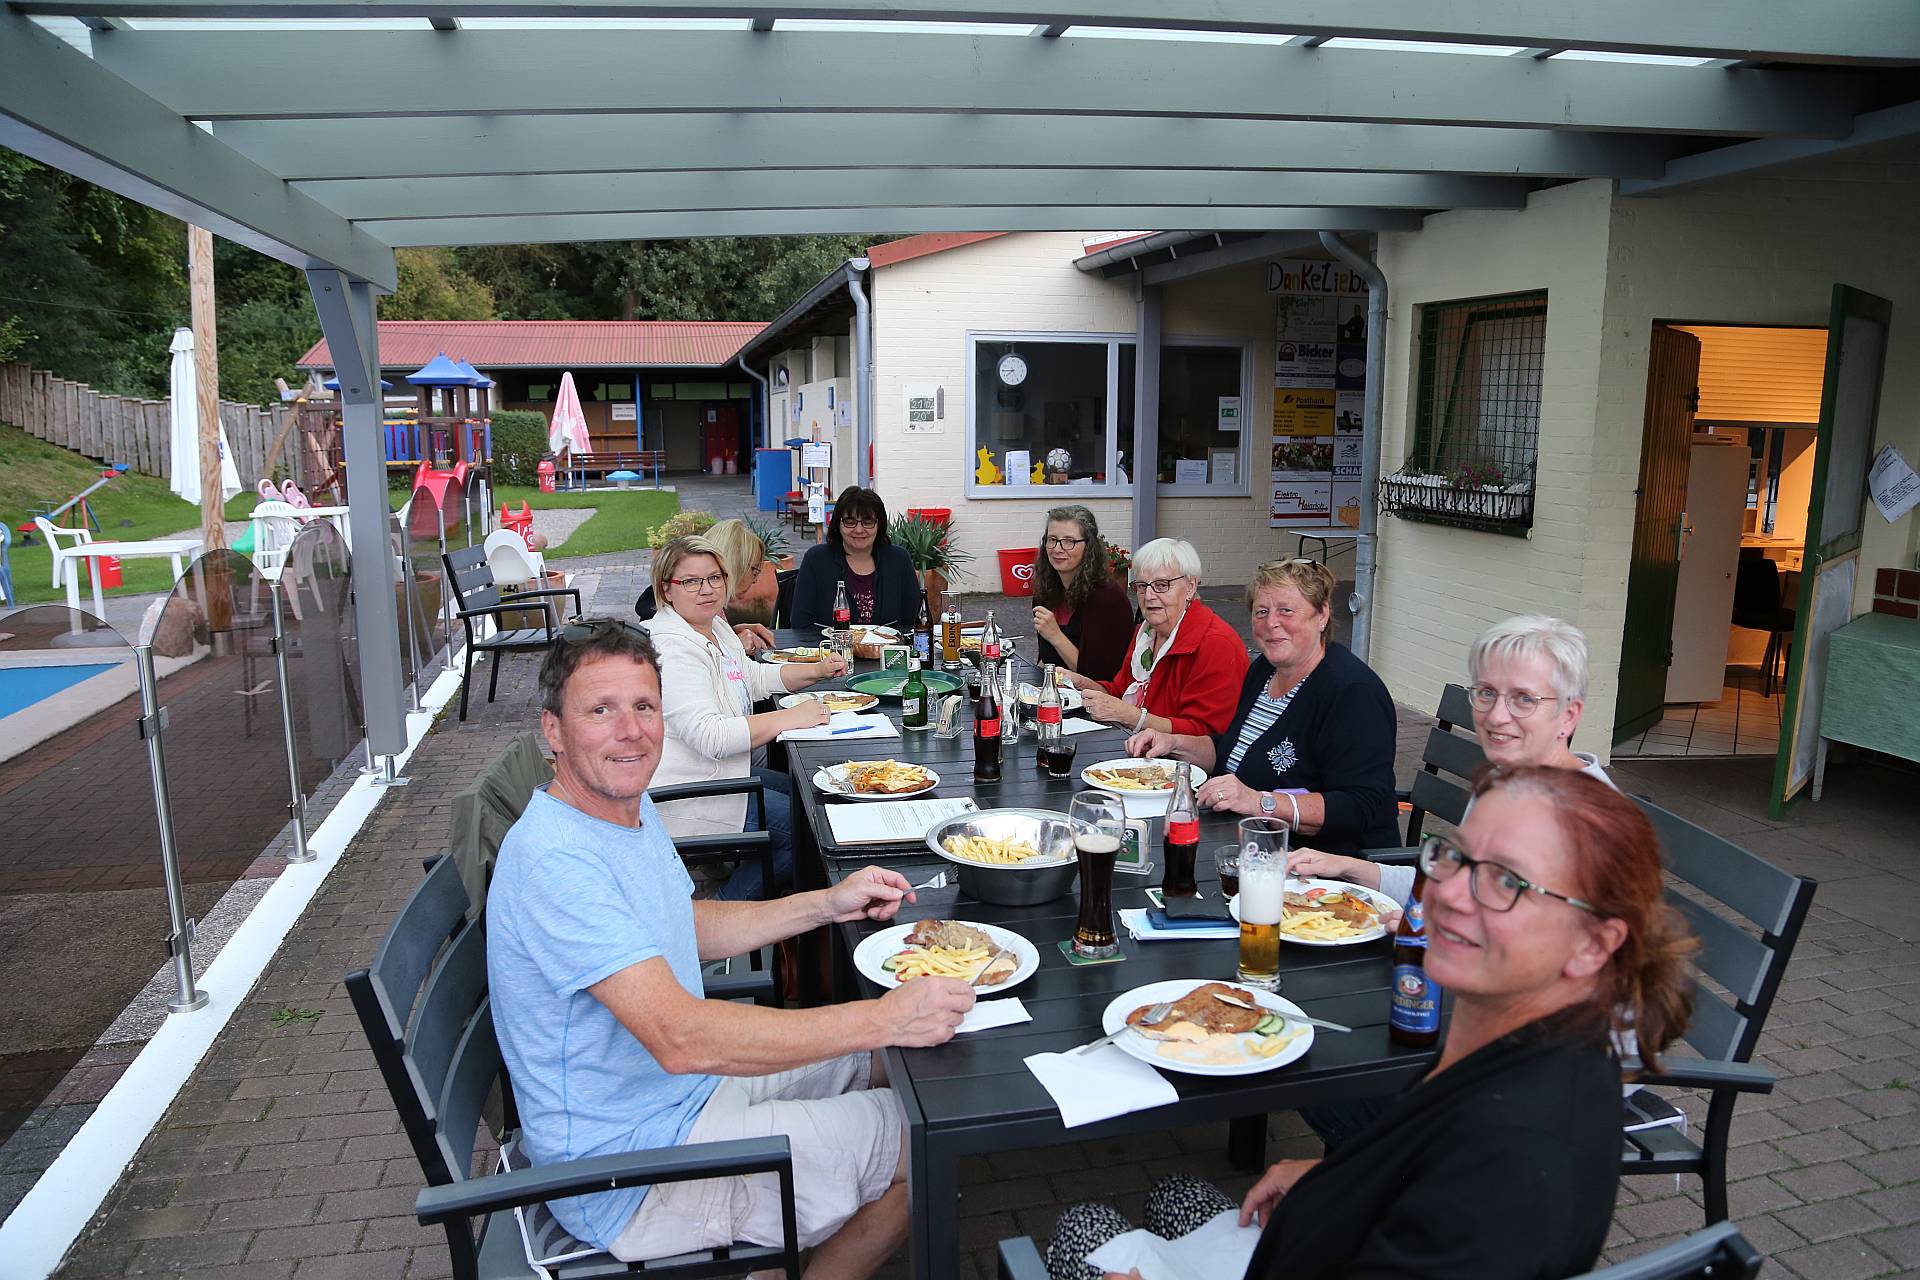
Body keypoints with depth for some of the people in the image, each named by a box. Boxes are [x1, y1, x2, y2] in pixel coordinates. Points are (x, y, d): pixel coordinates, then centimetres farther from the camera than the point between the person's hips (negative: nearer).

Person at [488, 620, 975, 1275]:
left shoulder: (630, 805, 2)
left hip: (688, 1087, 9)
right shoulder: (554, 859, -30)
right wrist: (884, 1018, -34)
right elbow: (679, 1038, -36)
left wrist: (826, 903, 4)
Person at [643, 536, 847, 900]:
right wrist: (791, 718, -27)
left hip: (725, 771, 11)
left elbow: (754, 678, 26)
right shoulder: (672, 648, -22)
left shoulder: (714, 627, 10)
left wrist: (817, 671, 12)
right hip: (687, 799, -11)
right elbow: (710, 737, -31)